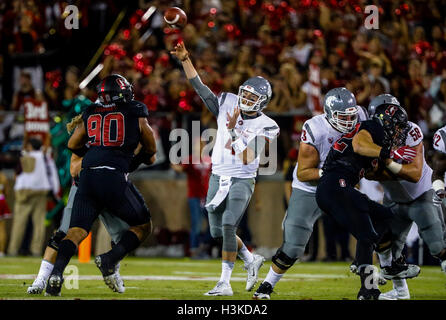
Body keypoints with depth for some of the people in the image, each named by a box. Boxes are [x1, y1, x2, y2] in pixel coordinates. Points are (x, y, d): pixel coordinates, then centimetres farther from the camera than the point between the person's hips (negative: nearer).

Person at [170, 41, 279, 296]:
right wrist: (185, 60, -14)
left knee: (228, 226, -21)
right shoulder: (228, 104, 0)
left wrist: (233, 130, -25)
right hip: (219, 177, 5)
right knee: (218, 233, 10)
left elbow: (247, 158, -19)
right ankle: (252, 261, 34)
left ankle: (225, 283, -17)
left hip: (243, 180, -5)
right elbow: (200, 87, -3)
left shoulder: (265, 126, -11)